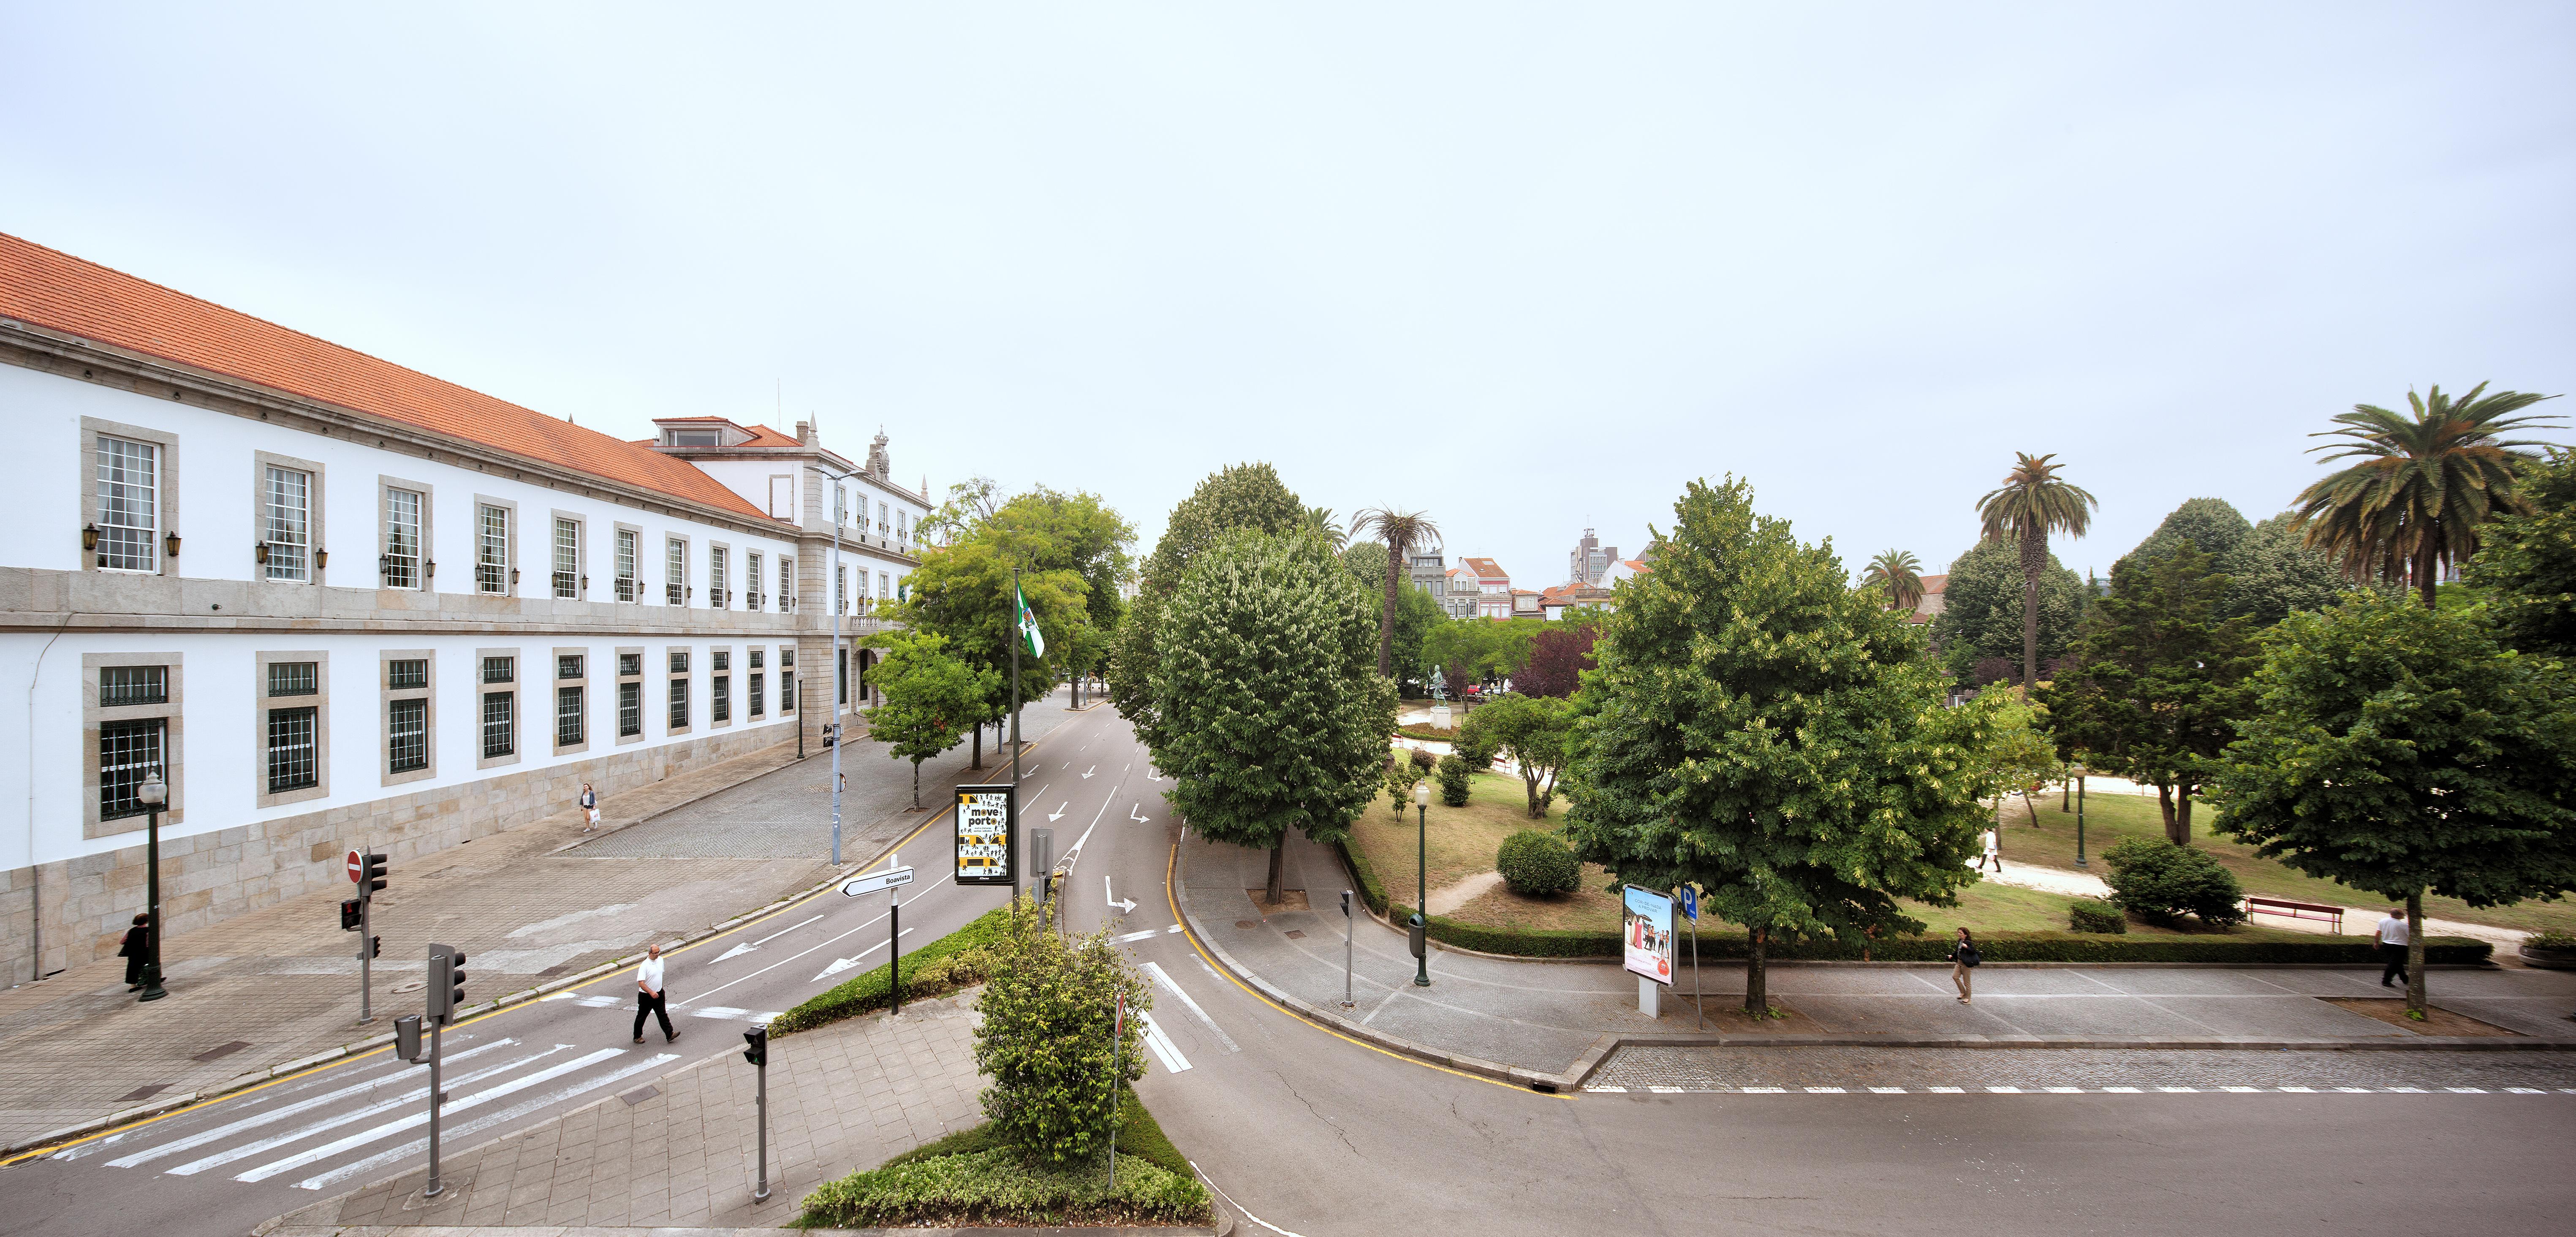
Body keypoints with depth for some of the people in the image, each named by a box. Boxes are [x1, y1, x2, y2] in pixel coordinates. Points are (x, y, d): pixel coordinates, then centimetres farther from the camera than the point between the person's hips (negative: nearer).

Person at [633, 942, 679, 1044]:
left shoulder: (660, 960, -1)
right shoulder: (645, 966, -22)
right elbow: (641, 983, -26)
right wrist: (651, 992, -33)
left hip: (659, 994, 5)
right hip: (646, 996, -5)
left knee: (663, 1015, 2)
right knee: (641, 1017, 13)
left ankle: (670, 1035, 0)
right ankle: (637, 1037, 31)